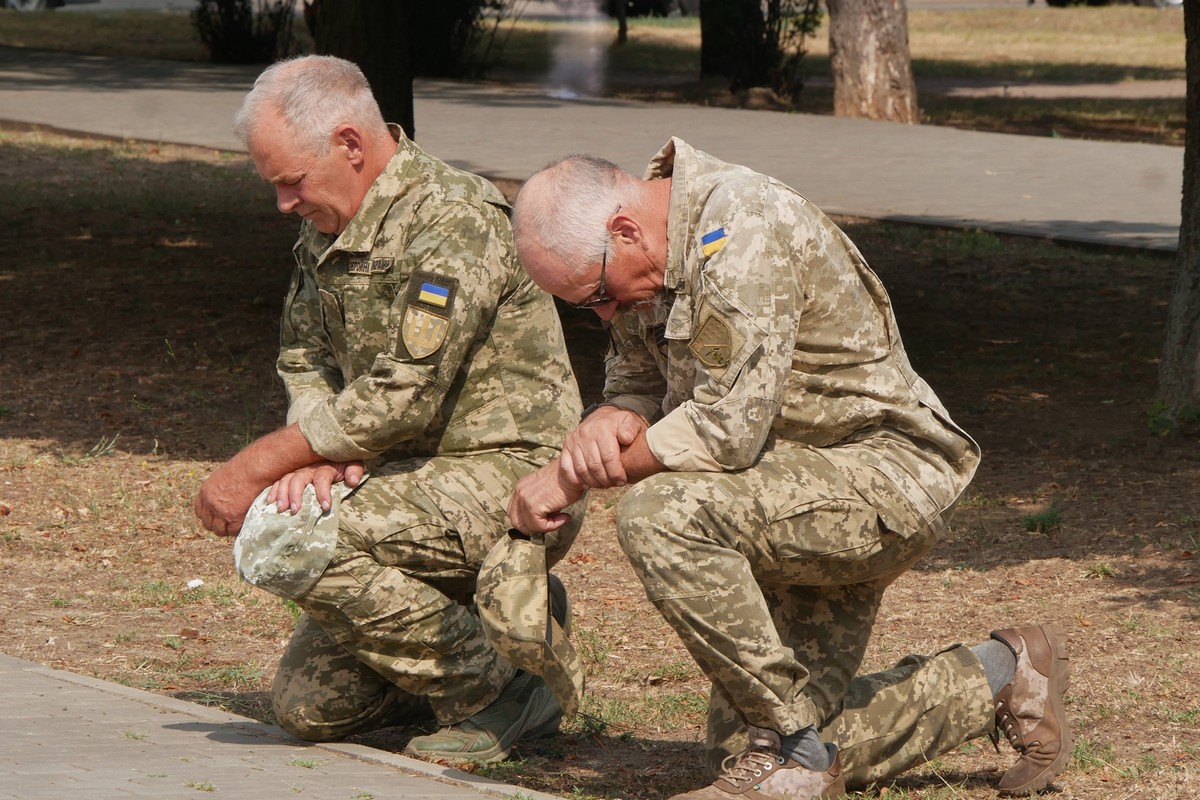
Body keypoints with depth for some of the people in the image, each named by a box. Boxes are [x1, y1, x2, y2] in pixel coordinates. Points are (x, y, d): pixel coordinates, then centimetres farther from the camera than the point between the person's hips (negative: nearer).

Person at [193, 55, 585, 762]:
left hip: (509, 480, -9)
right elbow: (304, 360, 14)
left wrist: (258, 466, -19)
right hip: (421, 480, 9)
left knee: (279, 538, -27)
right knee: (310, 707, 5)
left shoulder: (453, 220, -20)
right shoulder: (327, 228, 10)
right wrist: (315, 456, -10)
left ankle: (496, 695, -13)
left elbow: (403, 399, -24)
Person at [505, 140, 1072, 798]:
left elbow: (728, 428, -29)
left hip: (883, 478, -10)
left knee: (661, 515, -33)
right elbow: (637, 390, 12)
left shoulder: (743, 226, -24)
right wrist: (606, 422, -13)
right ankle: (995, 681, 23)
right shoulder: (650, 260, 4)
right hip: (802, 494, 10)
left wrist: (573, 479, -19)